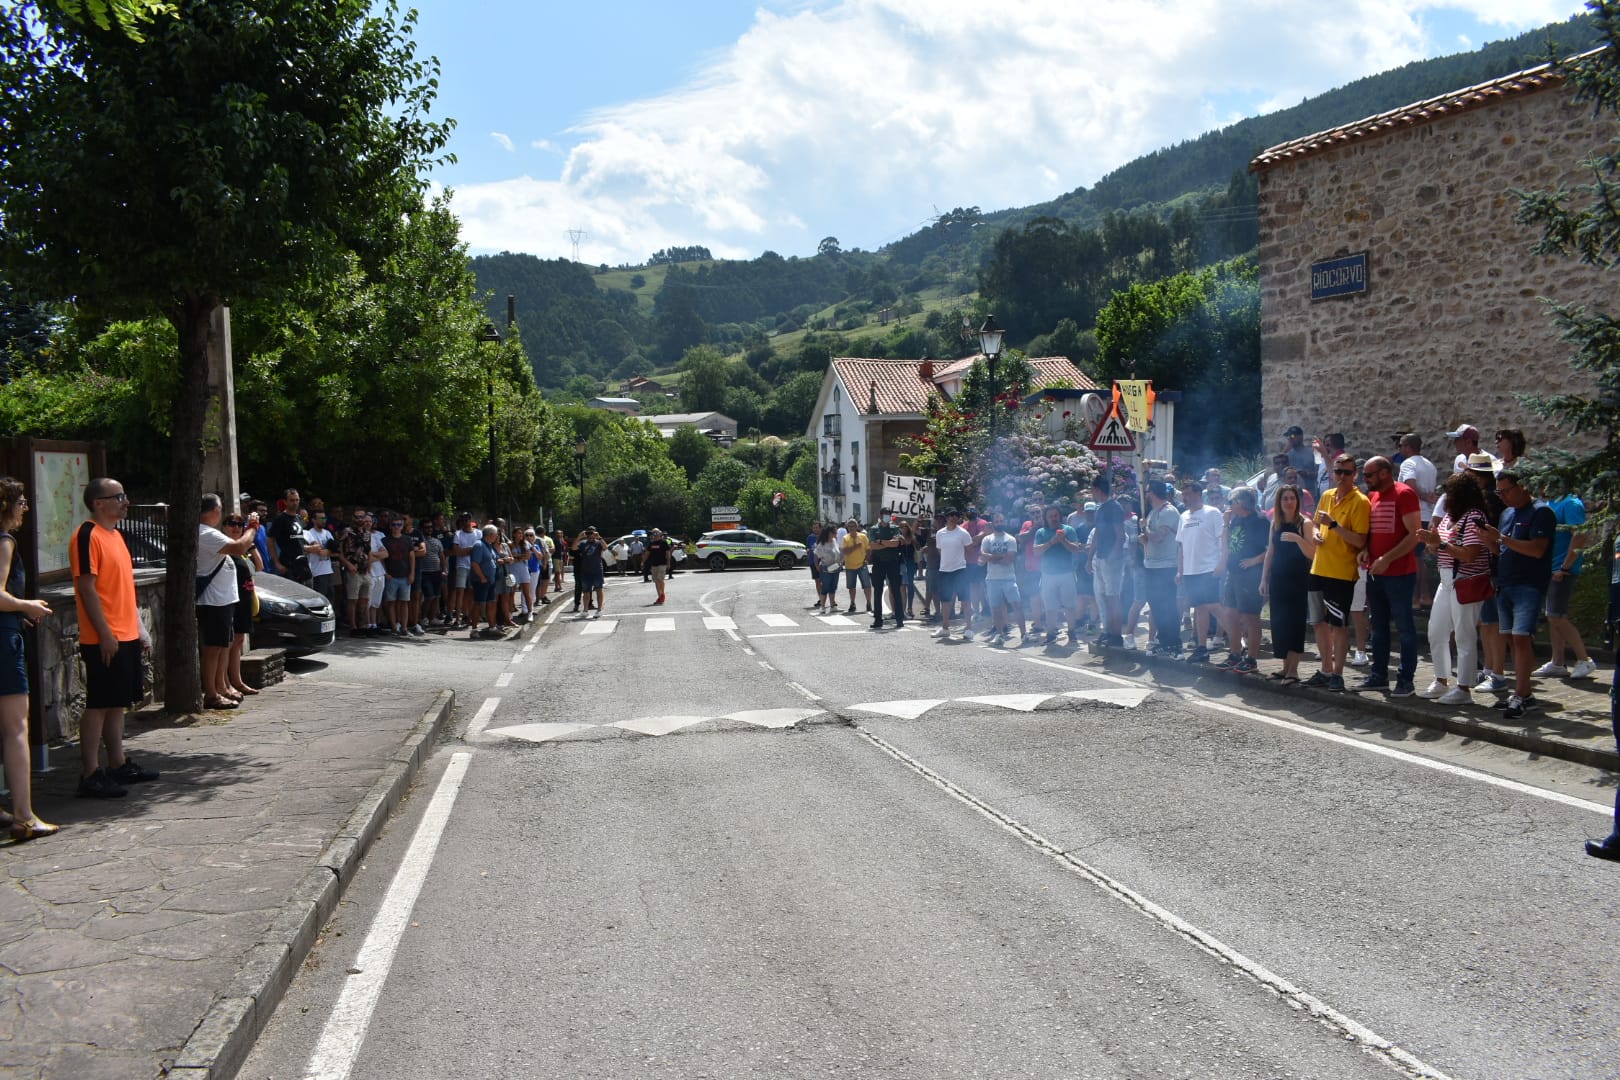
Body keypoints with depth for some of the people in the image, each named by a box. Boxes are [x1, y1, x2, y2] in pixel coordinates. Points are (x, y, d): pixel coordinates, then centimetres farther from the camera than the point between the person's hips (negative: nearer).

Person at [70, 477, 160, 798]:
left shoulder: (115, 534, 16)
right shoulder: (88, 535, -12)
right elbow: (87, 588, -17)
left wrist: (139, 627, 19)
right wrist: (105, 634, -20)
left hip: (126, 637, 9)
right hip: (105, 640, -9)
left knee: (117, 703, 14)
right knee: (98, 705, -6)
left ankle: (119, 764, 22)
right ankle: (91, 775, -2)